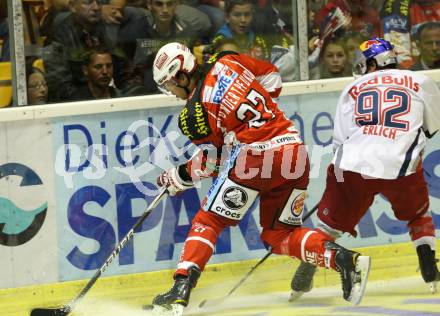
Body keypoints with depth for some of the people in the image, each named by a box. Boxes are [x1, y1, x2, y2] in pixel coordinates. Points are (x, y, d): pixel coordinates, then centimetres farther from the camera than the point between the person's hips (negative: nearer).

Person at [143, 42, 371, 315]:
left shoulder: (194, 112, -4)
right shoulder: (226, 63, 11)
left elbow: (210, 161, 3)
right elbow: (272, 77, 25)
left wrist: (177, 178, 19)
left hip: (254, 157, -6)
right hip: (296, 152, 6)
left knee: (209, 221, 7)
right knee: (280, 234, 15)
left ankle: (181, 290, -5)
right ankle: (343, 258, -7)